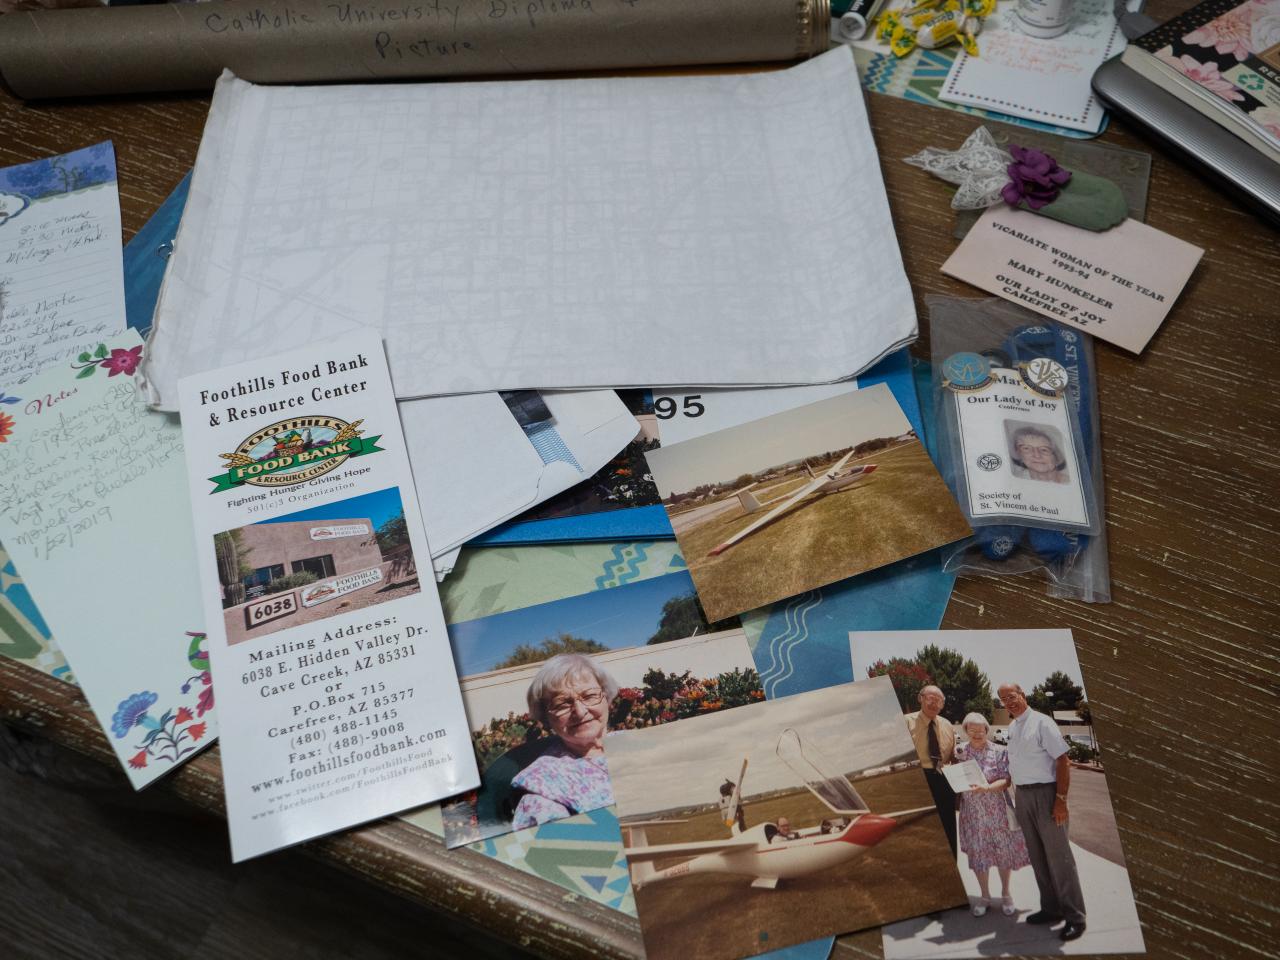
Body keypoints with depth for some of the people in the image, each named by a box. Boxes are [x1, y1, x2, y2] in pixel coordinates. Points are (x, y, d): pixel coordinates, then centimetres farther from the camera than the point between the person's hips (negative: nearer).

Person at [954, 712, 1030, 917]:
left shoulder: (998, 751, -7)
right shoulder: (959, 752, 0)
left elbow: (1006, 780, -12)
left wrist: (988, 787, -26)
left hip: (997, 809, -2)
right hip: (972, 812, 2)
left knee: (1003, 850, 6)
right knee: (977, 852, 8)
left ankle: (1006, 893, 25)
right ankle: (985, 896, 23)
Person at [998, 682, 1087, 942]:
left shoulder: (1041, 723, -11)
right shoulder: (1011, 729, 12)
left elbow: (1062, 760, -15)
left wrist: (1061, 799, -20)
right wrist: (1016, 798, 13)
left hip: (1045, 793, -8)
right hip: (1022, 796, 8)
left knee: (1058, 856, -4)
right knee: (1037, 856, 14)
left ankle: (1074, 916, 5)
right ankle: (1051, 909, 26)